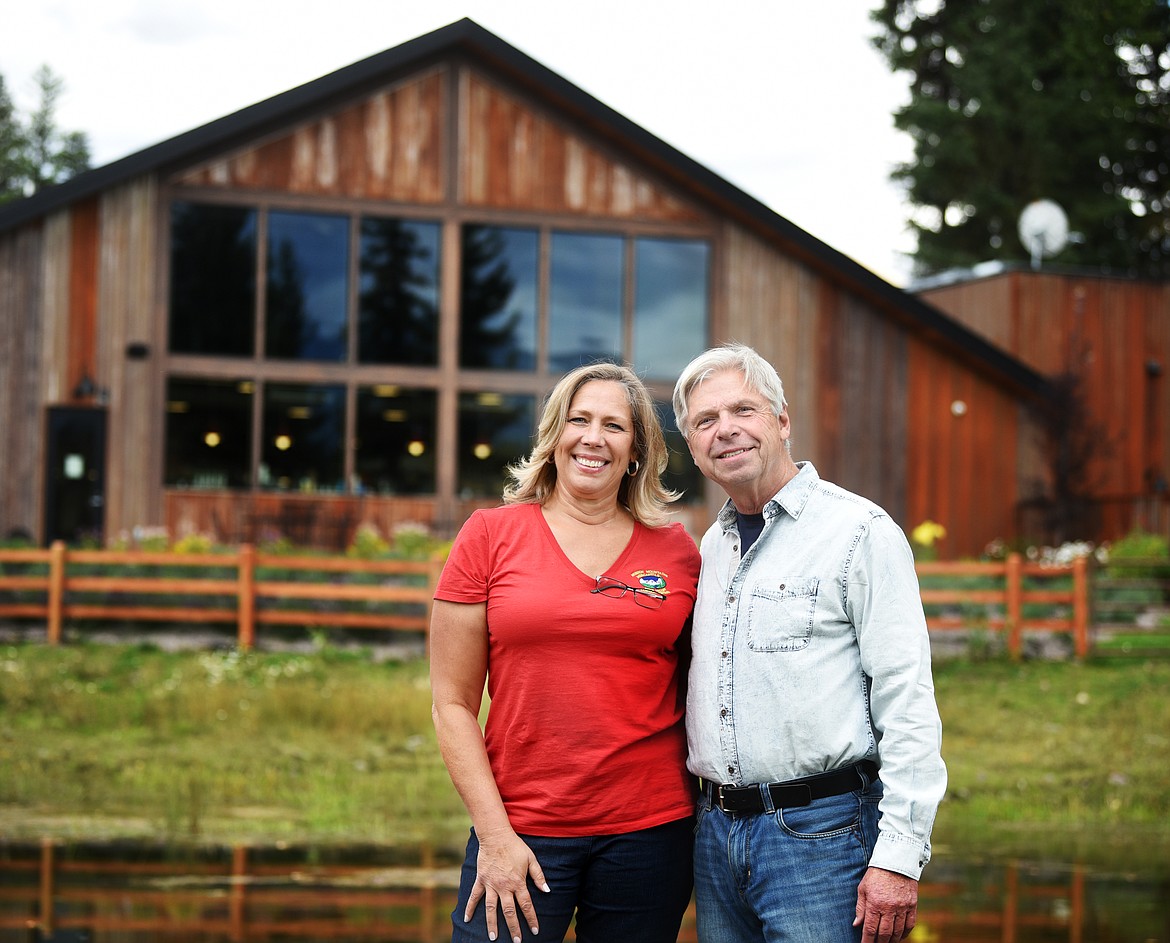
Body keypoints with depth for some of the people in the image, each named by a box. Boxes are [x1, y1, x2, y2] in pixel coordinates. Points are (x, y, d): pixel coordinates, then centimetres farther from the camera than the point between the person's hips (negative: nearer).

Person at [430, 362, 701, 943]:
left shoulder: (677, 551, 6)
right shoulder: (491, 536, 1)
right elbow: (453, 703, 0)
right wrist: (495, 835, -7)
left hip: (649, 831, 2)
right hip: (520, 832, -1)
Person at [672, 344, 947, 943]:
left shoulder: (860, 532, -7)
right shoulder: (711, 547, 14)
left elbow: (908, 707, -13)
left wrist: (899, 855, -19)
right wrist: (707, 813, 14)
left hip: (822, 831, -6)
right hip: (715, 830, 6)